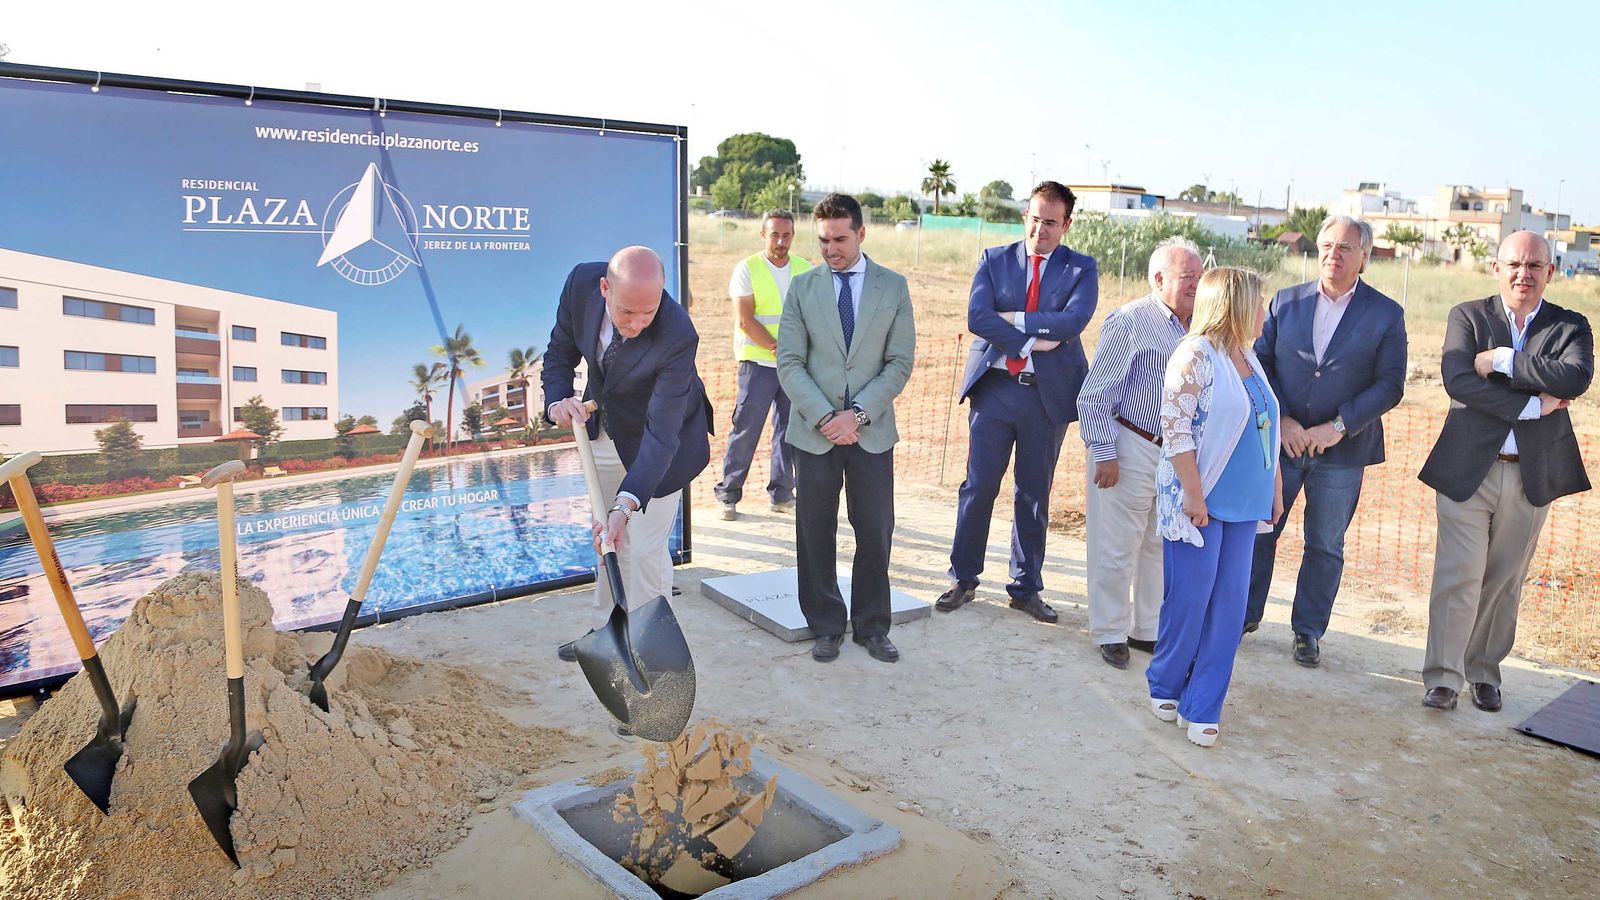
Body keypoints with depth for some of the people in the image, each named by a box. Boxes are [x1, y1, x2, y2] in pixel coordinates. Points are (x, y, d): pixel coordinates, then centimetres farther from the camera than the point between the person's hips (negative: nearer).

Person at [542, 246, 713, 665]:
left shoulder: (677, 336, -38)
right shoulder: (581, 284, -23)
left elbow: (661, 433, -38)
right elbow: (561, 351, -6)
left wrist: (626, 504, -47)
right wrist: (558, 400, -26)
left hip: (656, 438, -5)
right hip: (604, 427, 6)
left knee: (645, 550, -3)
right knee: (609, 540, 19)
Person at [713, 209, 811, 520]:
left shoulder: (805, 269, 9)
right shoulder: (747, 269, -2)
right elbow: (744, 320, -9)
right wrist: (777, 349, -14)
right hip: (758, 364, -4)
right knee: (745, 430, -2)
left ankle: (781, 494, 18)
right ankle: (728, 495, 9)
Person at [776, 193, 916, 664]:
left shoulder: (893, 286, 3)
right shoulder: (802, 286, 3)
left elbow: (900, 361, -1)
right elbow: (789, 362, -1)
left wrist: (858, 413, -12)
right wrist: (824, 417, -13)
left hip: (872, 431, 0)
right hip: (813, 431, 0)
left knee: (875, 532, 5)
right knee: (815, 534, 6)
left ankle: (872, 627, 21)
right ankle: (826, 627, 21)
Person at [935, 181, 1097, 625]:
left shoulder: (1081, 269, 4)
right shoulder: (994, 260, 5)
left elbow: (1072, 321, -14)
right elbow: (977, 317, -10)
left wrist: (1014, 318, -15)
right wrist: (1032, 341, -16)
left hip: (1048, 393, 0)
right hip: (994, 387, 0)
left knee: (1035, 494, 9)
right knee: (978, 486, 4)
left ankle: (1026, 587, 22)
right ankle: (964, 579, 19)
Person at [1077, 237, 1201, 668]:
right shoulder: (1130, 322, -10)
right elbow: (1094, 395, -12)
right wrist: (1104, 453, -15)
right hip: (1132, 450, -6)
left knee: (1164, 548, 15)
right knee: (1117, 549, 1)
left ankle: (1150, 629, 29)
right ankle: (1111, 633, 16)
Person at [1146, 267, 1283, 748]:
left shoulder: (1248, 358, 13)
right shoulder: (1195, 356, -12)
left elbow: (1265, 429, 19)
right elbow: (1175, 428, -17)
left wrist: (1276, 487, 18)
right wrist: (1194, 493, -18)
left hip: (1242, 502, 8)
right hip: (1199, 501, -8)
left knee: (1230, 605, 6)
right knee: (1190, 600, 0)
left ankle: (1202, 708, 14)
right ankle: (1165, 686, 23)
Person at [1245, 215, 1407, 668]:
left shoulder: (1386, 314, -1)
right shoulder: (1286, 301, 4)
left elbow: (1389, 384, -5)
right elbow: (1260, 363, 2)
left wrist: (1339, 426, -16)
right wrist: (1281, 420, -11)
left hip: (1342, 450, -1)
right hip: (1279, 440, 2)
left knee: (1325, 546, 8)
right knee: (1258, 531, 8)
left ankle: (1308, 632, 22)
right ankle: (1246, 615, 25)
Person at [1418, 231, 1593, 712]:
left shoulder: (1571, 327, 6)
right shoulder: (1468, 317, 2)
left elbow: (1577, 377, -16)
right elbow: (1458, 381, -14)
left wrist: (1502, 361, -18)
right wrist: (1533, 406, -15)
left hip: (1532, 476, 2)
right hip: (1467, 470, -2)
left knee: (1504, 581, 11)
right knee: (1458, 578, -2)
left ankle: (1484, 672, 24)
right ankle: (1443, 676, 7)